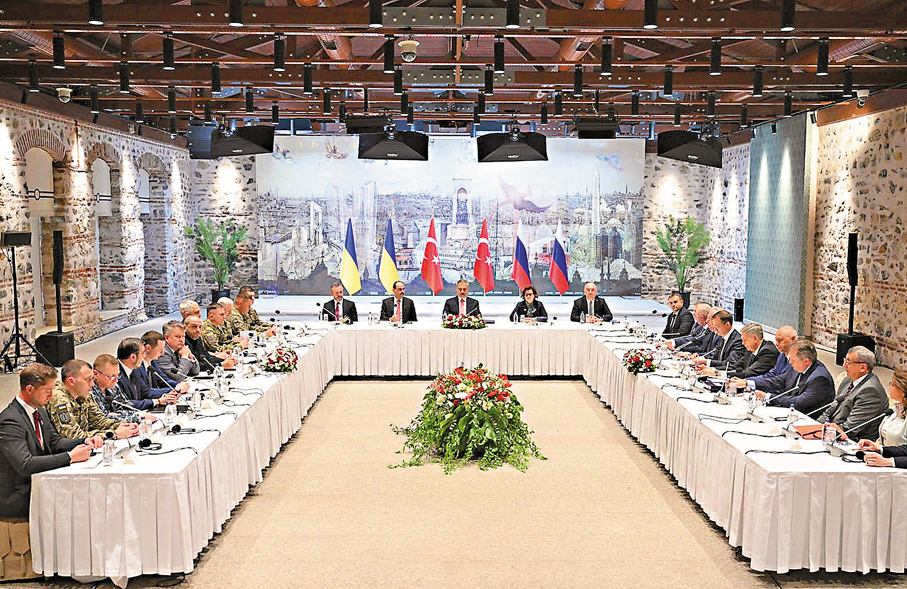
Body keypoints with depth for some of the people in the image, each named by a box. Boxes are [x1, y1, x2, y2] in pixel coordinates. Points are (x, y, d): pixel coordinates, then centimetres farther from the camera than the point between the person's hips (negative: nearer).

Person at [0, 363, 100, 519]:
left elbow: (55, 441, 17)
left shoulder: (39, 410, 9)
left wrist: (85, 442, -2)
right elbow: (25, 465, -28)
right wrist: (70, 457, -26)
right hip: (18, 499, -8)